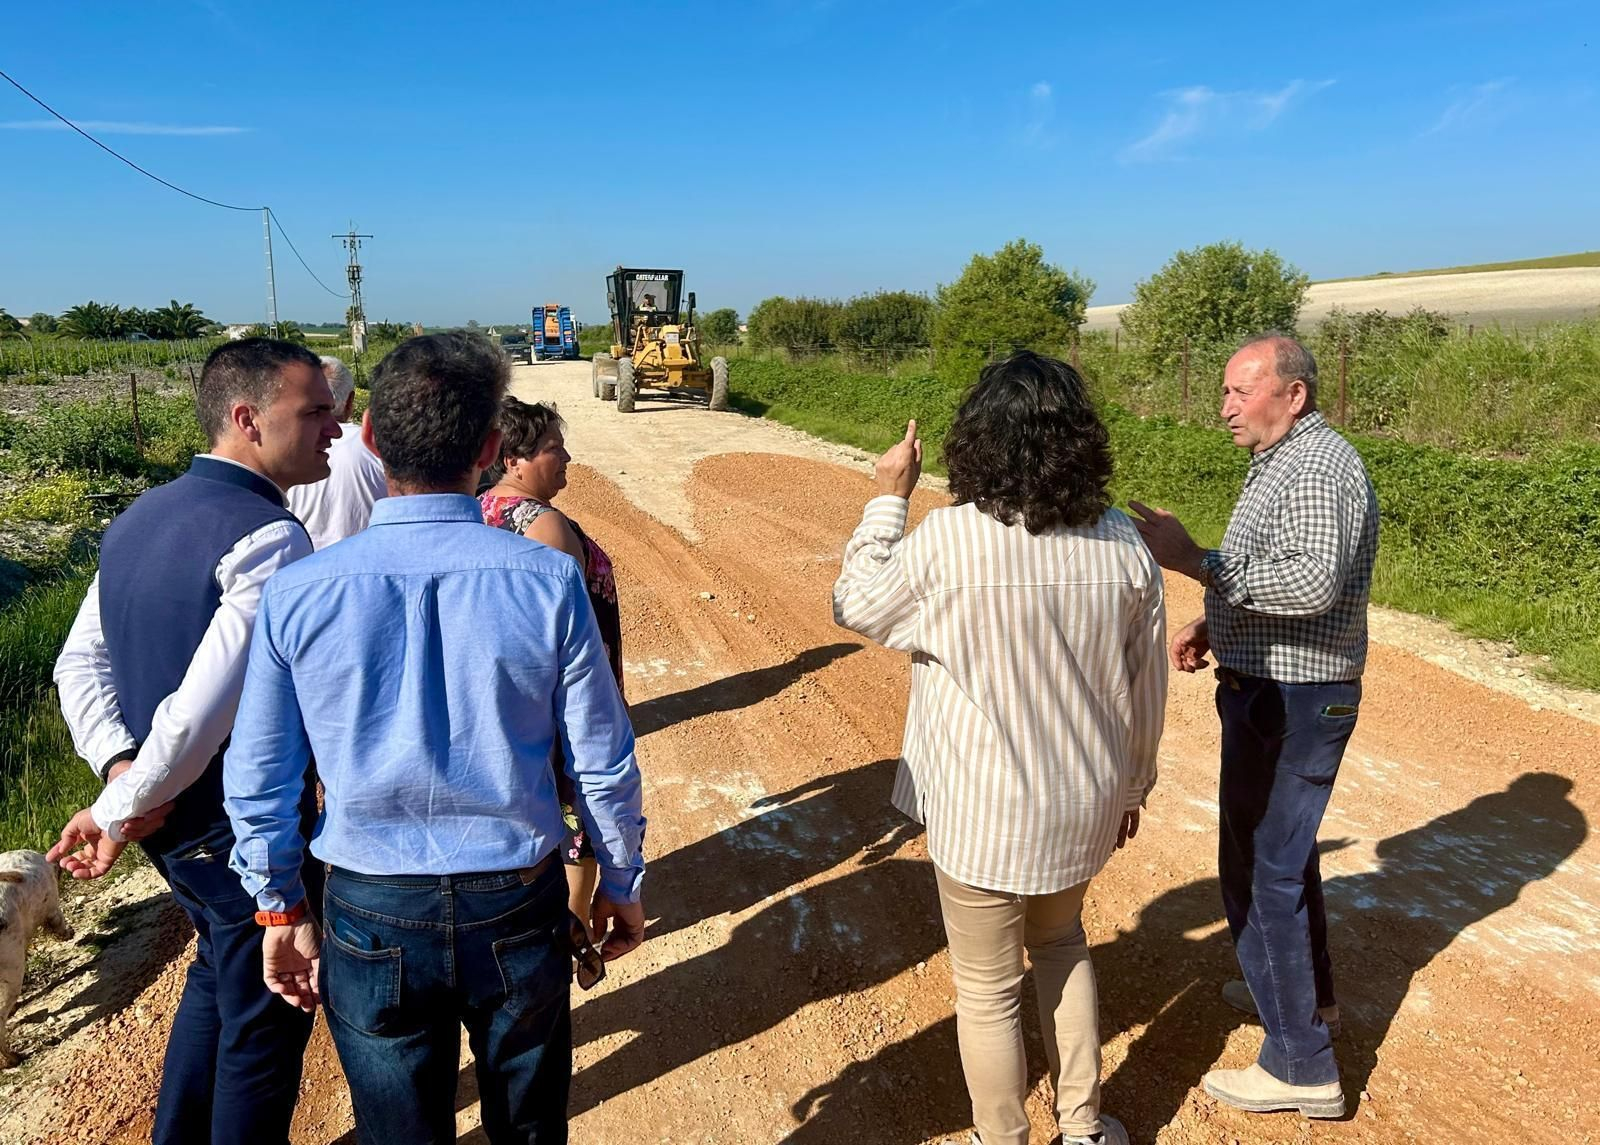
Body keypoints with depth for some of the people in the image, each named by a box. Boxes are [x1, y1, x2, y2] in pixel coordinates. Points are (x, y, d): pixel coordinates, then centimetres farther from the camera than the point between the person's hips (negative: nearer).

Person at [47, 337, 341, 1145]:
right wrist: (121, 809, -16)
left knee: (220, 971, 30)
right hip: (246, 827, -9)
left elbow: (80, 661, 6)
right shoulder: (269, 538, -25)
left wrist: (121, 769, -4)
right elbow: (204, 705, -29)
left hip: (170, 819, 9)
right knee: (264, 1013, 13)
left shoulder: (138, 518, 4)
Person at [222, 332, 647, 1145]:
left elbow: (257, 778, -2)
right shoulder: (549, 581, -16)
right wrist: (621, 885, 8)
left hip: (373, 920, 1)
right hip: (519, 908, 0)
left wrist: (282, 909, 13)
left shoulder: (295, 594, -12)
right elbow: (603, 764, -8)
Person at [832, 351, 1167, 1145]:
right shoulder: (1122, 545, -9)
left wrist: (889, 498, 3)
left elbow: (856, 604, -4)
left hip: (981, 811, -4)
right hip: (1081, 803, 5)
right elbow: (1146, 686, 1)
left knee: (987, 985, 16)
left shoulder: (948, 539, -21)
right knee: (1060, 941, 30)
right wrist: (1133, 783, 16)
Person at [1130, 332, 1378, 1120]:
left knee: (1261, 869, -2)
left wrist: (1197, 562, -33)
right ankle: (1307, 992, 45)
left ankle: (1301, 1067, 11)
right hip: (1278, 691, 11)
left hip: (1290, 704, -11)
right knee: (1281, 847, 25)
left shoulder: (1318, 468, -20)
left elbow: (1315, 582, -34)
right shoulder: (1284, 463, 13)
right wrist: (1216, 626, 7)